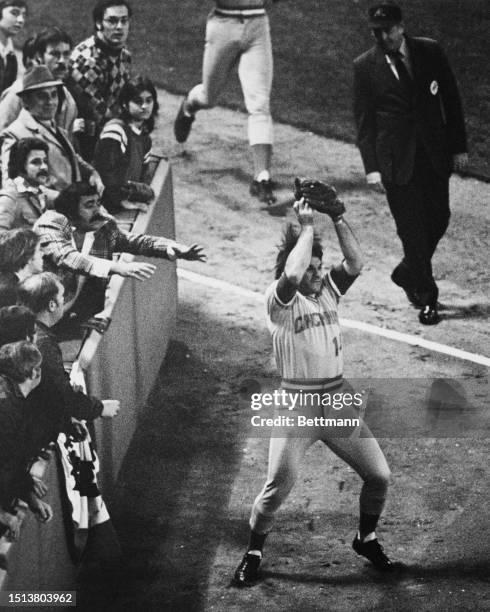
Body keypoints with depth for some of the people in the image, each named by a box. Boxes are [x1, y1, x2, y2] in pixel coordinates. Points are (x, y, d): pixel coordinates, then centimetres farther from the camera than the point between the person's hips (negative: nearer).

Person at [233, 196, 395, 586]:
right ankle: (253, 554, 16)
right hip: (297, 408, -5)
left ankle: (366, 540, 31)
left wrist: (337, 216, -13)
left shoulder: (328, 289, 7)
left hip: (339, 403, 5)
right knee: (278, 487, -6)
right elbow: (292, 273, -31)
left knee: (379, 475, 6)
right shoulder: (280, 299, -10)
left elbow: (356, 262, -8)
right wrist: (306, 224, -21)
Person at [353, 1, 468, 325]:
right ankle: (427, 299, 8)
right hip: (396, 160, -3)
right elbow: (364, 120, -1)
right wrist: (372, 167, -7)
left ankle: (407, 273, 35)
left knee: (438, 219, 9)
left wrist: (459, 147, 2)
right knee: (412, 228, -2)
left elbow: (451, 100, 5)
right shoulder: (365, 66, -5)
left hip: (435, 153, 3)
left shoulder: (430, 52, -1)